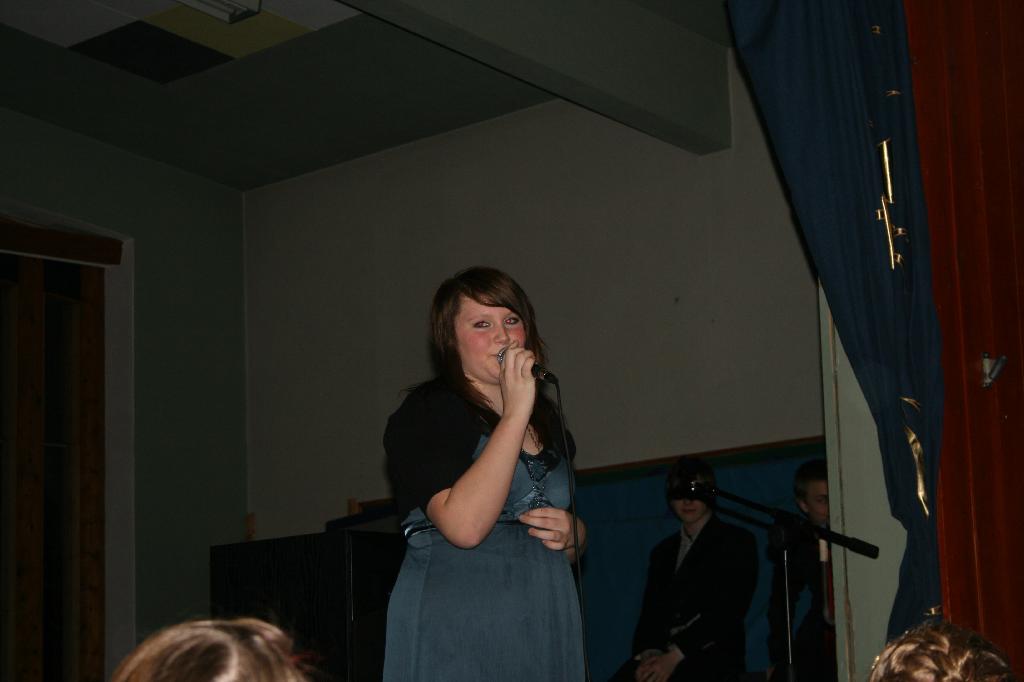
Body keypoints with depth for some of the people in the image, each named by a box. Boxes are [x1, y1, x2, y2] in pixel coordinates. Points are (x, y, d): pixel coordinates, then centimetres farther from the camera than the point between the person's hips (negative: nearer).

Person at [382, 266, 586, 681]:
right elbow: (464, 526, -23)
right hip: (455, 638, -6)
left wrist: (571, 533, 1)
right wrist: (515, 415, -19)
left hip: (548, 633, 6)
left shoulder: (546, 418, 14)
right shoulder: (425, 413, -7)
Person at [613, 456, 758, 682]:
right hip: (663, 655, 5)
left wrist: (675, 656, -14)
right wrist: (649, 653, -7)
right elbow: (650, 611, 17)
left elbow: (728, 610, -4)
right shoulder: (663, 552, 26)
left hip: (712, 655, -5)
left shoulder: (736, 542, 8)